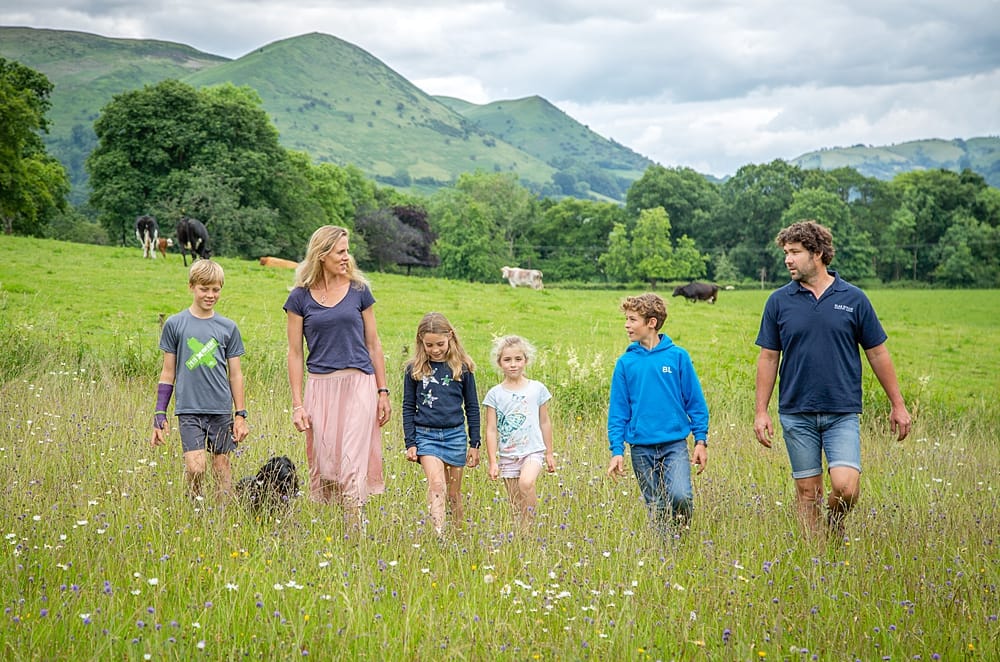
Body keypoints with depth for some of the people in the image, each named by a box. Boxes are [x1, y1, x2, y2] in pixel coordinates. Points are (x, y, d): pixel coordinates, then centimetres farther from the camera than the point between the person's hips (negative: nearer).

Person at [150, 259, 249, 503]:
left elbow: (235, 374, 9)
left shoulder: (228, 327, 5)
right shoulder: (174, 324, 2)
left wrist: (241, 415, 6)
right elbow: (168, 373, 6)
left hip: (221, 409, 2)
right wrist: (159, 414, 3)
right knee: (195, 466, -13)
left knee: (222, 465, 6)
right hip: (189, 409, -2)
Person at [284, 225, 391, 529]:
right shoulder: (300, 297, 3)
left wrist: (383, 392, 8)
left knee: (352, 461, -8)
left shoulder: (359, 290, 5)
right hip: (320, 387, 1)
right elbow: (295, 352, 4)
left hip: (359, 383, 0)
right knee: (324, 464, 3)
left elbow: (373, 344, 11)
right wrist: (297, 404, -1)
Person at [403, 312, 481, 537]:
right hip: (426, 435, -1)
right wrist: (410, 443, 1)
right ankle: (439, 535, -26)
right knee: (436, 485, -19)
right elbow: (408, 407, 6)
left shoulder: (462, 368, 2)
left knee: (454, 493, 9)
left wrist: (474, 443, 6)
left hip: (455, 435, 1)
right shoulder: (414, 370, 1)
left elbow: (472, 407, 7)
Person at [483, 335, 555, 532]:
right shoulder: (495, 394, 1)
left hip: (533, 451, -2)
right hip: (507, 455, 2)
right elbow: (491, 430, 2)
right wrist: (493, 462, -3)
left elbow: (545, 422, 11)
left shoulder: (537, 389, 2)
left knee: (526, 483, -28)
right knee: (515, 505, 4)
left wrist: (549, 454, 14)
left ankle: (528, 526, -16)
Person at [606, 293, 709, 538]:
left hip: (675, 443, -2)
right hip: (641, 448, 2)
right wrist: (617, 450, -1)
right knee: (656, 508, 6)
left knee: (680, 496, -21)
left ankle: (681, 534, 6)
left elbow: (695, 401, 3)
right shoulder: (626, 362, 2)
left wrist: (701, 440, -1)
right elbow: (618, 410, 5)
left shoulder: (677, 356, -1)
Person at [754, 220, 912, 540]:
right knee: (807, 491, 4)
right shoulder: (779, 301, 2)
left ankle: (834, 525, 19)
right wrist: (761, 411, 1)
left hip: (842, 412, -1)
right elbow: (768, 358, 6)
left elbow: (877, 353, 7)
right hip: (796, 413, 1)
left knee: (846, 487, -12)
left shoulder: (853, 298, 1)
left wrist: (898, 404, 7)